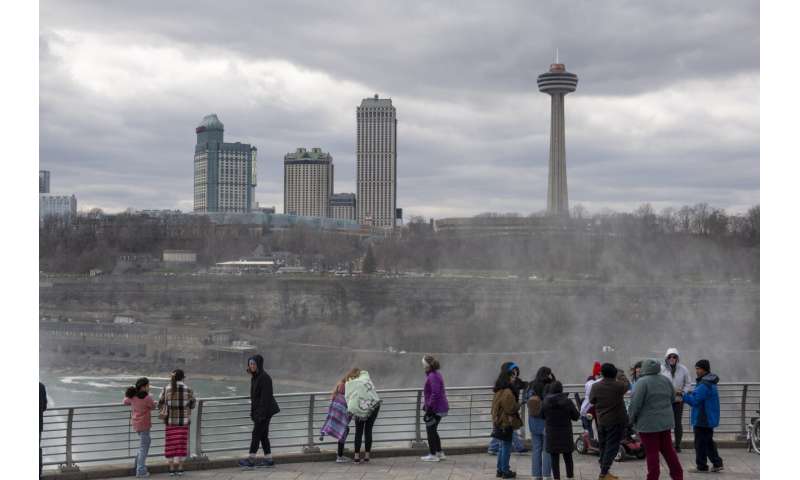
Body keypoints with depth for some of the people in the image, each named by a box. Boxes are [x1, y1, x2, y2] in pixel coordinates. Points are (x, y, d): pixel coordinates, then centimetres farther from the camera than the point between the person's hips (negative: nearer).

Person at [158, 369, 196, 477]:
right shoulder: (188, 389, -8)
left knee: (171, 445, 8)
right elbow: (192, 405, 2)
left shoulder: (166, 389, -6)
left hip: (170, 420, 1)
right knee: (181, 444, 7)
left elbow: (160, 403, 0)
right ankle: (180, 468, 9)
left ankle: (171, 469, 10)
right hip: (183, 421, -1)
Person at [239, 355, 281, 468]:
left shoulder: (265, 378, -17)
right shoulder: (254, 377, 12)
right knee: (263, 434, 10)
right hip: (257, 410, 9)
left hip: (265, 410, -9)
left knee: (256, 433, -6)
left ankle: (251, 459, -2)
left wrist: (262, 413, -23)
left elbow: (266, 397, -21)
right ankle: (268, 459, 14)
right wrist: (253, 413, 17)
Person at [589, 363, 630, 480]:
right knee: (612, 447, -2)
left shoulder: (595, 387, -6)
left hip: (601, 421, 4)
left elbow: (591, 401, 6)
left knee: (603, 447, 16)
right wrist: (620, 373, 24)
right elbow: (627, 383, 8)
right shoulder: (618, 386, -13)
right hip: (616, 421, -4)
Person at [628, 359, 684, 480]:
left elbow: (635, 403, -17)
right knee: (668, 450, 15)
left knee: (652, 453, -1)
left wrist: (632, 418, -3)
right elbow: (672, 398, 13)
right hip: (665, 421, 6)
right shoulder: (666, 380, 4)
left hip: (648, 424, -6)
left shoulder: (643, 382, -16)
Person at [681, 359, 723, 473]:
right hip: (709, 419, 10)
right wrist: (691, 394, 9)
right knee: (708, 442, 17)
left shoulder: (704, 385, -21)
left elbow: (694, 400, -22)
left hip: (702, 420, -10)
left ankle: (701, 466, 4)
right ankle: (717, 463, 18)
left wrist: (683, 395, -14)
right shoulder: (710, 382, 13)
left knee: (700, 443, -2)